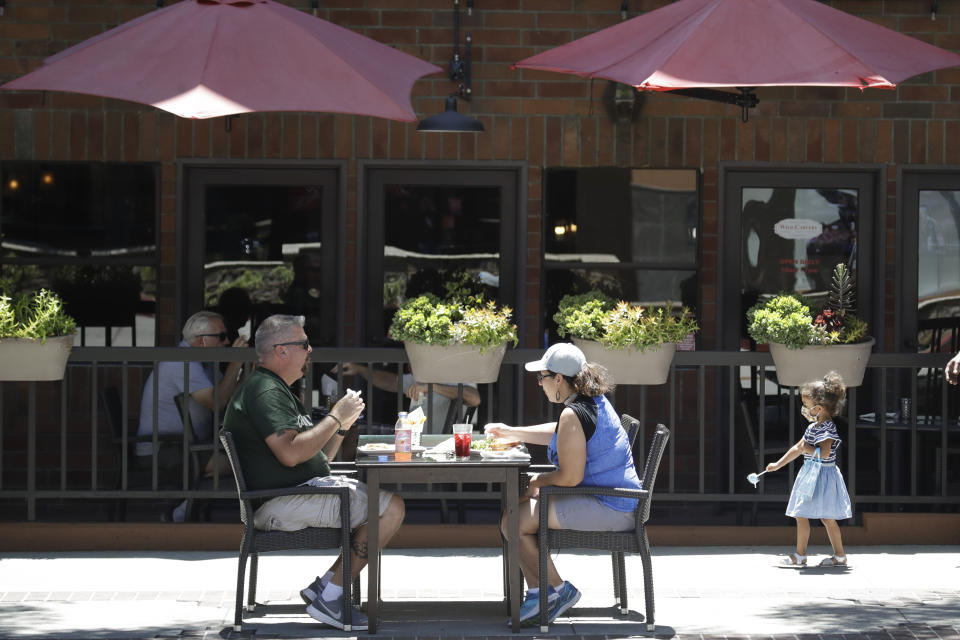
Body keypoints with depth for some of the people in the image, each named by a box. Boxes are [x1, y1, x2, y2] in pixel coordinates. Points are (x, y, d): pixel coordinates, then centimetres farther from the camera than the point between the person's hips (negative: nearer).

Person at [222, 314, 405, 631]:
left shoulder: (277, 390, 24)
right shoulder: (264, 391, -12)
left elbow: (319, 457, 24)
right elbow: (291, 453, -26)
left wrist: (342, 425, 8)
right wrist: (336, 417, -15)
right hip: (280, 503, -11)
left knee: (387, 502, 14)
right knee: (391, 507, -16)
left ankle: (327, 584, 4)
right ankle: (329, 596, -13)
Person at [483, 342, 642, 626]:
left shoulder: (573, 415, -20)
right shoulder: (596, 401, 12)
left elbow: (570, 477, -23)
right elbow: (557, 434, 30)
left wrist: (540, 480, -4)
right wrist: (509, 431, 33)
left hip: (606, 510, -11)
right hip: (617, 505, 11)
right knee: (521, 508, 17)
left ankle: (558, 589, 4)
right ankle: (537, 594, 10)